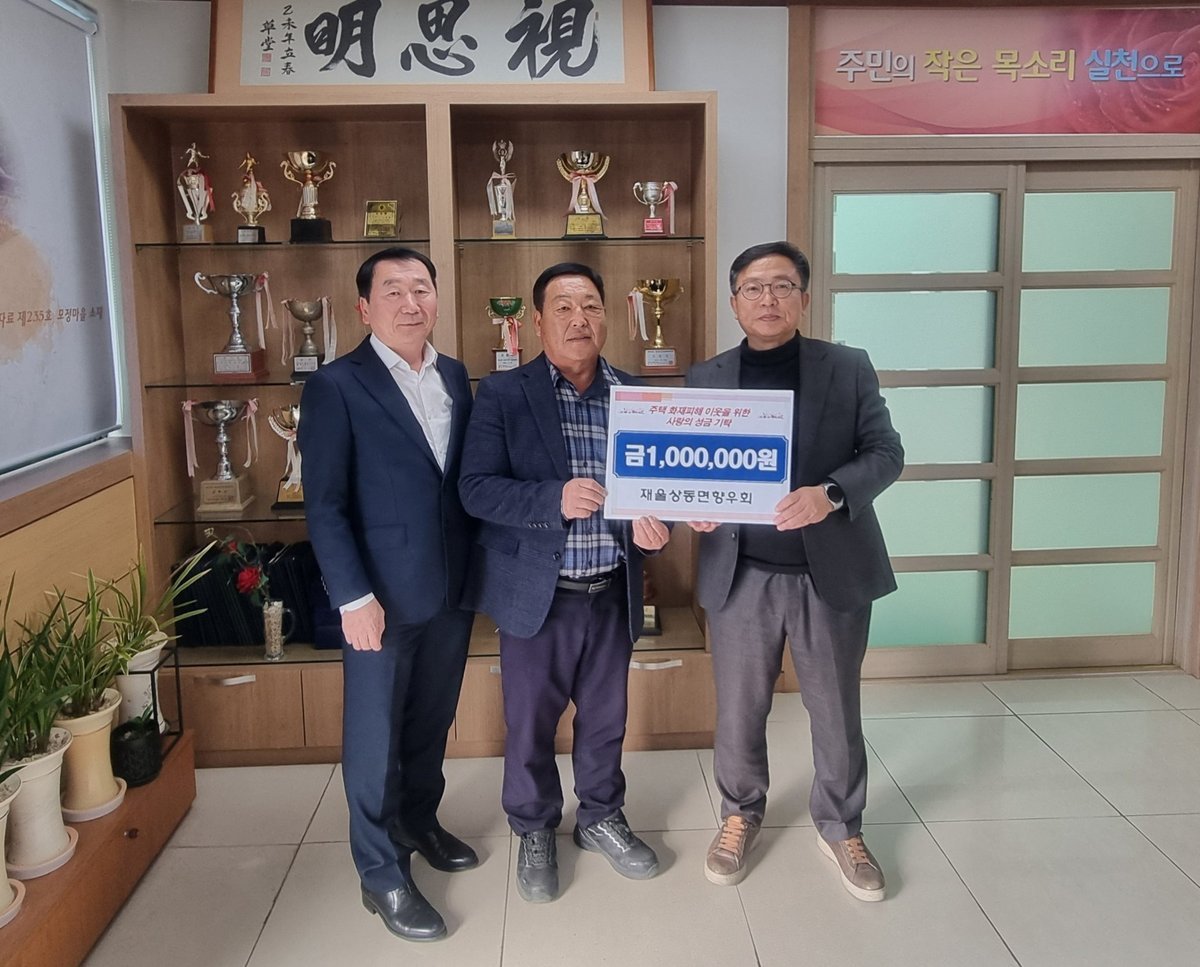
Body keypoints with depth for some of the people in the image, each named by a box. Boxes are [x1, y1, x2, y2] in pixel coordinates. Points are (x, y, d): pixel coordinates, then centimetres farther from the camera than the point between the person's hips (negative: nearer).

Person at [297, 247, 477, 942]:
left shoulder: (455, 376, 7)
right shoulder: (336, 387, -10)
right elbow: (325, 506, -12)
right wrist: (353, 596, -16)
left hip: (453, 587, 6)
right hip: (383, 595, -5)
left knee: (433, 720, 19)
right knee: (376, 734, 7)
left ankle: (419, 821, 42)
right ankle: (383, 875, 22)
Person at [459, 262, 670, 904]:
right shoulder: (502, 395, -6)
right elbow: (476, 488, -11)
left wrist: (654, 522, -11)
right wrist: (555, 499, -25)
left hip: (612, 592, 3)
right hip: (536, 593, -3)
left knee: (605, 717, 18)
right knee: (530, 723, 11)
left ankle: (601, 818, 41)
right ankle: (534, 833, 34)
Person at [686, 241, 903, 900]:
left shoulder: (850, 368, 2)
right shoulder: (705, 379, 5)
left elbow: (886, 452, -3)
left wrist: (831, 493, -21)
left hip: (833, 571, 0)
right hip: (740, 574, 1)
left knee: (836, 710, 13)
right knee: (738, 710, 13)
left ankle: (840, 828, 34)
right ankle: (740, 814, 37)